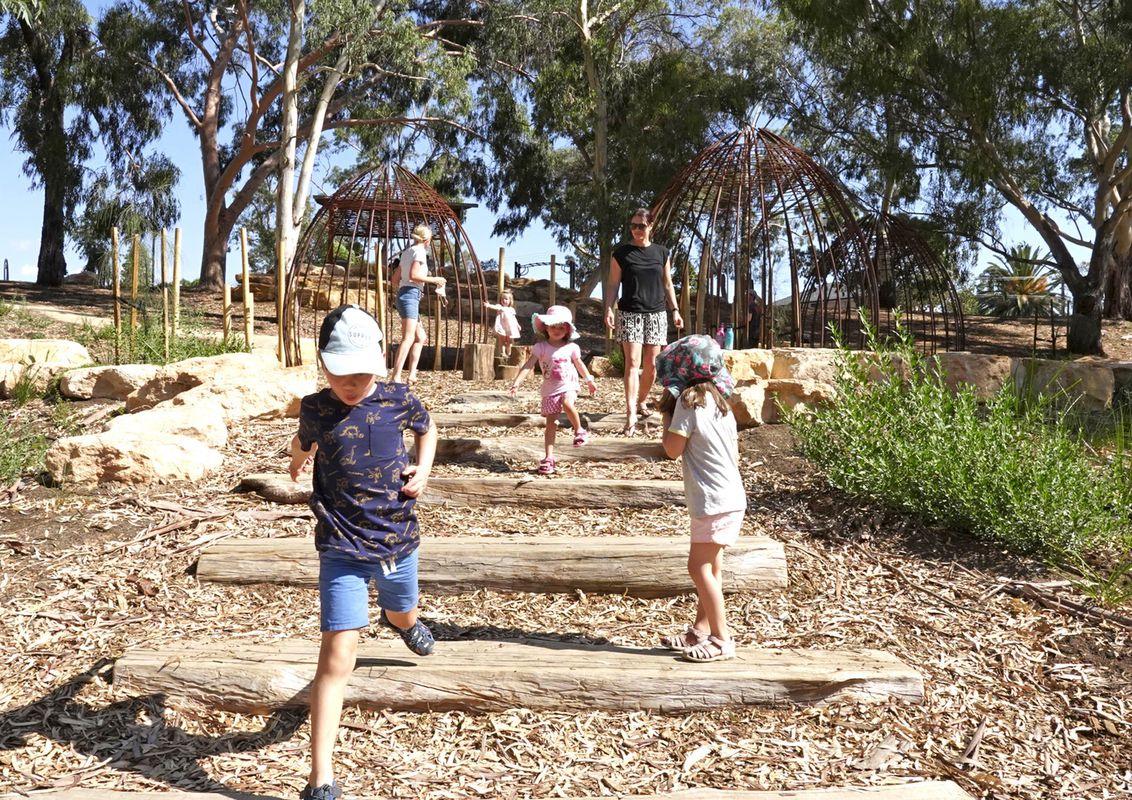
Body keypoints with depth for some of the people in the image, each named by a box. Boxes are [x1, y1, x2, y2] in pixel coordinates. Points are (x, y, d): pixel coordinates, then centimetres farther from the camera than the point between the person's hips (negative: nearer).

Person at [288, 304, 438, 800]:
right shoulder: (316, 410, -9)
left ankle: (402, 620, 72)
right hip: (343, 551, -3)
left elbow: (427, 430, 14)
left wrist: (423, 469, 0)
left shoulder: (399, 400, -7)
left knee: (402, 616, 30)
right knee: (337, 655, -12)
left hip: (399, 542, 3)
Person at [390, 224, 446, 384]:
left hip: (403, 295, 10)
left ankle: (412, 374, 8)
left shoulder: (407, 252, 21)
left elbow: (395, 279, 20)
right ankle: (396, 379, -29)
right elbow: (413, 275, -18)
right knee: (408, 338, -18)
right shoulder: (420, 251, -4)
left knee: (420, 337, 16)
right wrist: (434, 279, -9)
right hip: (411, 295, -10)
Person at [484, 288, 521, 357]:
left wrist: (518, 326, 21)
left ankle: (509, 354, 21)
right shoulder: (500, 307, -4)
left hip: (510, 328, 4)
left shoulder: (511, 309, 11)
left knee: (509, 342, 11)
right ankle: (502, 353, -4)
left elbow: (514, 318, 21)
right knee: (502, 341, -3)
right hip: (501, 328, -4)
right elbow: (495, 307, -26)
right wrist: (489, 305, -47)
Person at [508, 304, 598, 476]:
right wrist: (516, 383, -23)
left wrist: (590, 381, 26)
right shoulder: (540, 347, -5)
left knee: (568, 404, -33)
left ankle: (579, 430, -7)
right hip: (550, 390, 0)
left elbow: (579, 365, 17)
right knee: (551, 423, 1)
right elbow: (528, 366, -11)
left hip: (569, 386, 0)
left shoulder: (571, 347, 0)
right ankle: (549, 458, 6)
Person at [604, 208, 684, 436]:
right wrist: (609, 308, -12)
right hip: (630, 314, -3)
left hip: (656, 314, 3)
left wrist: (675, 310, 9)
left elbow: (667, 285, 15)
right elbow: (613, 284, 1)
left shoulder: (661, 253, 10)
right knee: (633, 362, -13)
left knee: (651, 364, 5)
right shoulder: (621, 253, 2)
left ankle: (642, 402, 26)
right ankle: (631, 414, -18)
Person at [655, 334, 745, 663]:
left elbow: (673, 449, -13)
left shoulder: (689, 399, -13)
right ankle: (701, 630, 27)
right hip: (731, 494, 9)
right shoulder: (720, 400, 12)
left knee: (700, 567, -4)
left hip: (713, 500, -9)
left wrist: (666, 415, -1)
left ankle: (721, 640, 0)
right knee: (710, 566, 16)